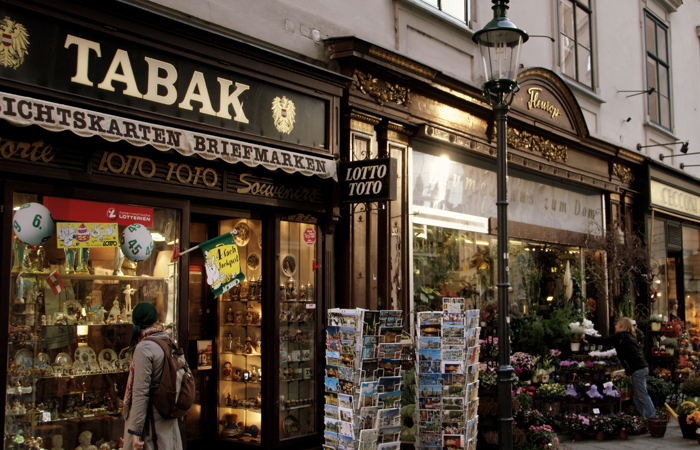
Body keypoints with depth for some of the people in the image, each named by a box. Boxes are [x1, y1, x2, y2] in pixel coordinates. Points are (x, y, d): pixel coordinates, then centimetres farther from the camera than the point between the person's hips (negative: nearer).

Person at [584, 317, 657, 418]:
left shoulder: (620, 337, -8)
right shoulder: (630, 336, 19)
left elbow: (603, 341, -8)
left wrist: (586, 337, -2)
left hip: (638, 369, -9)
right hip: (642, 367, 9)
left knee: (642, 395, -6)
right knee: (638, 396, 13)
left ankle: (652, 416, -5)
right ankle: (641, 416, 16)